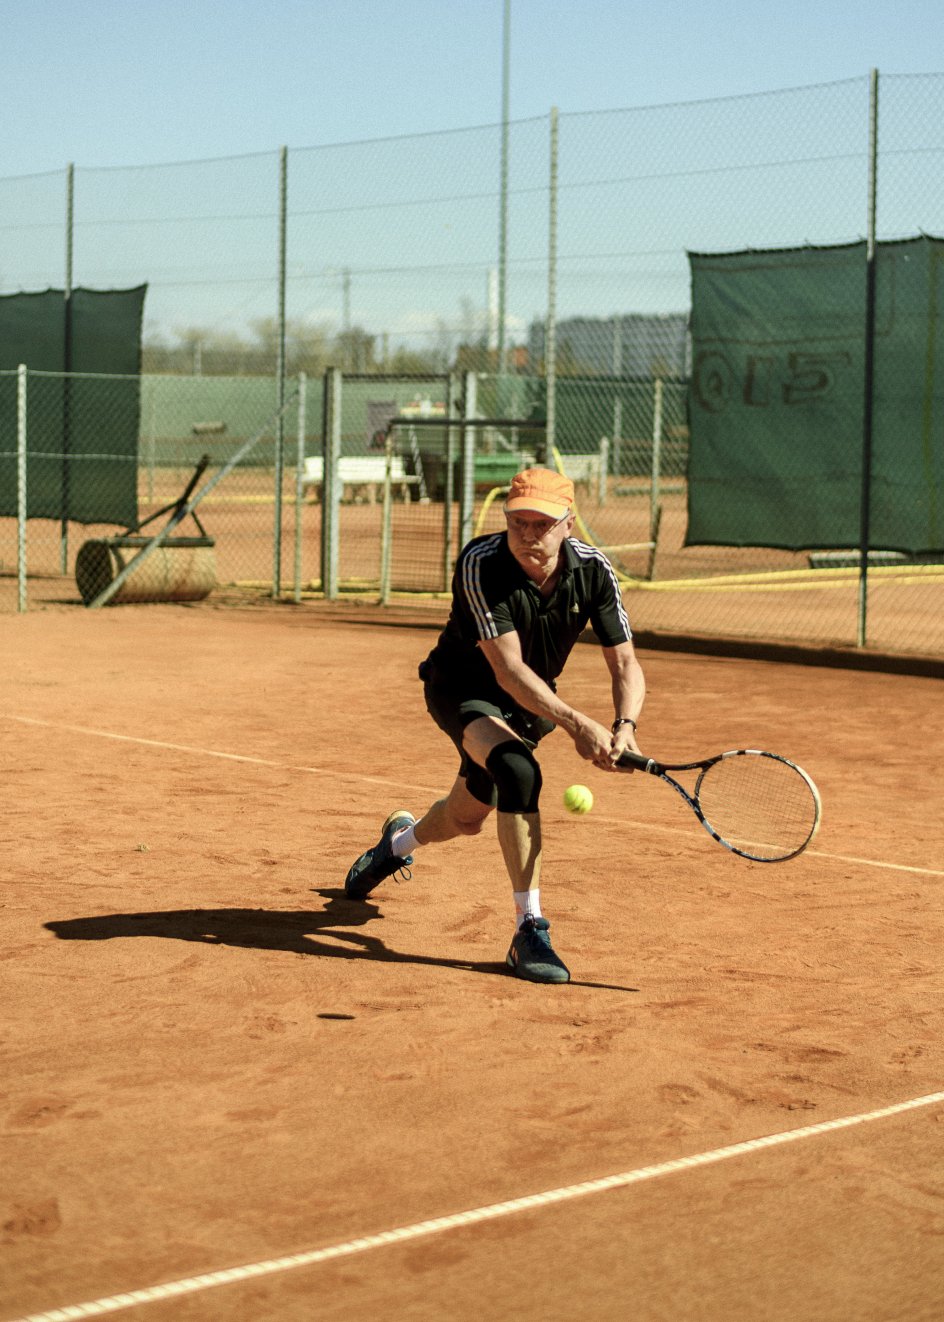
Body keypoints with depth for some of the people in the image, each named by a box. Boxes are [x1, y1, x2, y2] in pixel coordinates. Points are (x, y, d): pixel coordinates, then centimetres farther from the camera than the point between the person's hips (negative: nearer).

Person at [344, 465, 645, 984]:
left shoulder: (593, 570, -20)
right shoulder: (480, 565, -32)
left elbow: (624, 663, -18)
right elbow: (509, 670, -37)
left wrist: (625, 726, -39)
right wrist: (576, 723, -50)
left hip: (533, 700, 5)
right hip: (462, 687, -5)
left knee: (467, 816, 18)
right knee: (517, 770, -34)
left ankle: (400, 840, 56)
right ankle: (529, 929, -27)